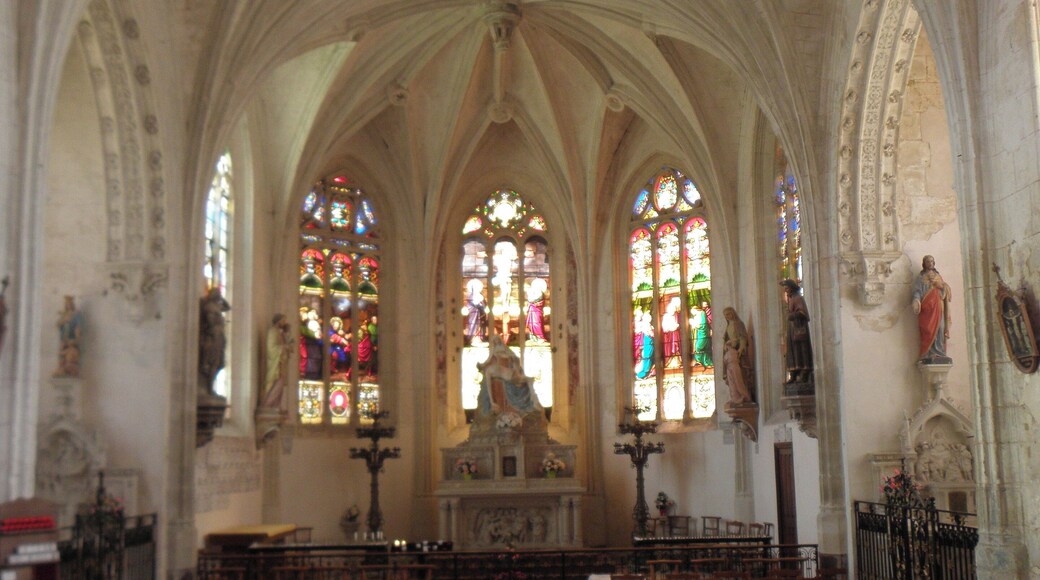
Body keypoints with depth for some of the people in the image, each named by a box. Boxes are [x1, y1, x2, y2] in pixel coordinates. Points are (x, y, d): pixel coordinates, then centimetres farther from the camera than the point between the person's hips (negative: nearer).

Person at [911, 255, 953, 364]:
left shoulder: (938, 277, 25)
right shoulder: (921, 278, 10)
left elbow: (944, 290, 23)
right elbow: (917, 291, -2)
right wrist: (916, 301, -20)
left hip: (938, 307, 5)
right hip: (927, 307, -5)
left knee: (940, 329, -4)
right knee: (928, 330, -13)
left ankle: (938, 354, -5)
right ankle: (928, 355, -17)